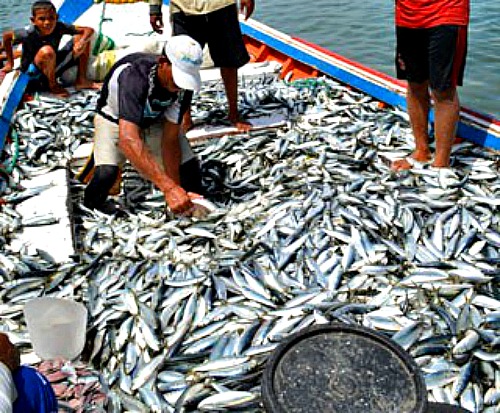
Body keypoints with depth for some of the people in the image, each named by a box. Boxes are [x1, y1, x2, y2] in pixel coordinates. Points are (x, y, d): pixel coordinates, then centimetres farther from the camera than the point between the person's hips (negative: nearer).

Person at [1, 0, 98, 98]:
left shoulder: (59, 27, -16)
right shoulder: (29, 34, -25)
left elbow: (89, 30, -15)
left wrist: (81, 43, -35)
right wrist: (10, 63, 0)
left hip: (53, 68, 5)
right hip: (32, 73, -4)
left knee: (81, 37, -6)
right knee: (47, 51, -39)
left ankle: (81, 80, -1)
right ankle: (53, 86, -14)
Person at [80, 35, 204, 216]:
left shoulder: (182, 85, -25)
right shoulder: (134, 76, -42)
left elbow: (170, 139, -22)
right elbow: (128, 139, -53)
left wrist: (176, 189, -33)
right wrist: (169, 188, -59)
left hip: (155, 119, 4)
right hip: (114, 118, -4)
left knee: (189, 167, -14)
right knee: (107, 173, -28)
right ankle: (92, 204, 6)